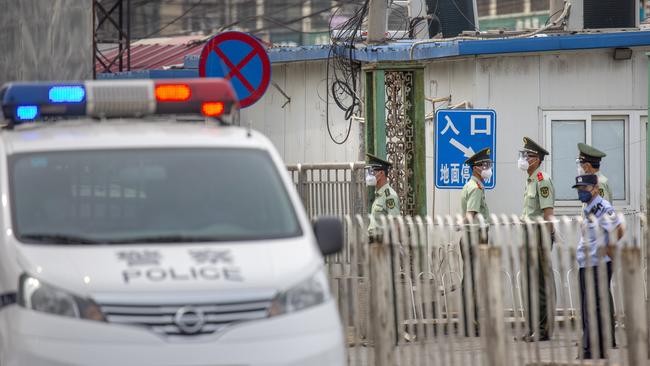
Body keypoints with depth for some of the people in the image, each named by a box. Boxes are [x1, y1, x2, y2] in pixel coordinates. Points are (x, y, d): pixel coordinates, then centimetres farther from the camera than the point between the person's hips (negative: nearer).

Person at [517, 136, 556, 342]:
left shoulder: (542, 180, -13)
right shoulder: (530, 180, 17)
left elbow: (547, 214, -18)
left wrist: (544, 241, -22)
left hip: (540, 234, -10)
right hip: (530, 235, 10)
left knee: (543, 284, -7)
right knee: (531, 283, 11)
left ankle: (544, 330, -6)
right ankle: (533, 330, 16)